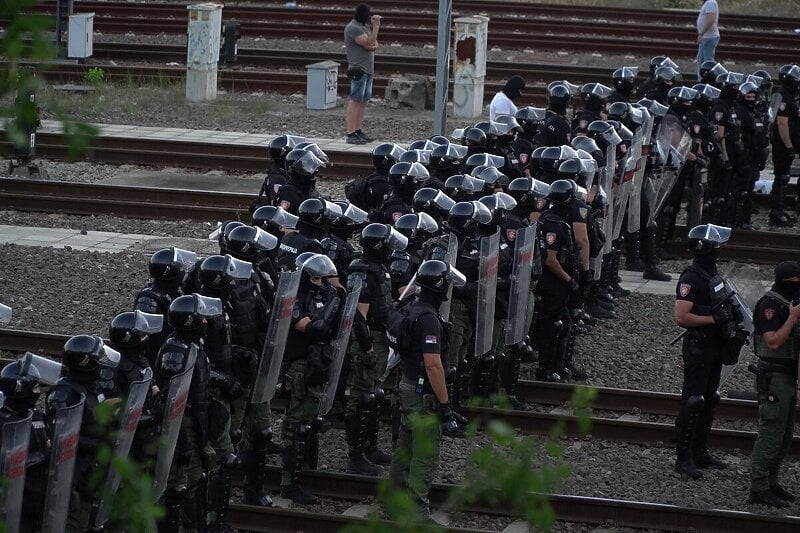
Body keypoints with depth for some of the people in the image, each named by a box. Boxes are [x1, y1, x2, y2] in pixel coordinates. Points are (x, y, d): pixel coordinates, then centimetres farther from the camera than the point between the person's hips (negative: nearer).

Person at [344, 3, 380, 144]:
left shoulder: (365, 26, 16)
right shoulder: (353, 28, -13)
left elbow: (374, 44, 15)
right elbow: (368, 43, -20)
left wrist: (373, 46, -7)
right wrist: (376, 26, -20)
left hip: (368, 69, 9)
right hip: (358, 70, -9)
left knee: (363, 101, 10)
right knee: (355, 101, -10)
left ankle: (358, 131, 13)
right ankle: (350, 134, -12)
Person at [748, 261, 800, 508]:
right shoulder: (769, 305, -15)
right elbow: (773, 342, -23)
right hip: (774, 375, -10)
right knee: (771, 434, -9)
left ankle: (771, 482, 22)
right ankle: (759, 488, -7)